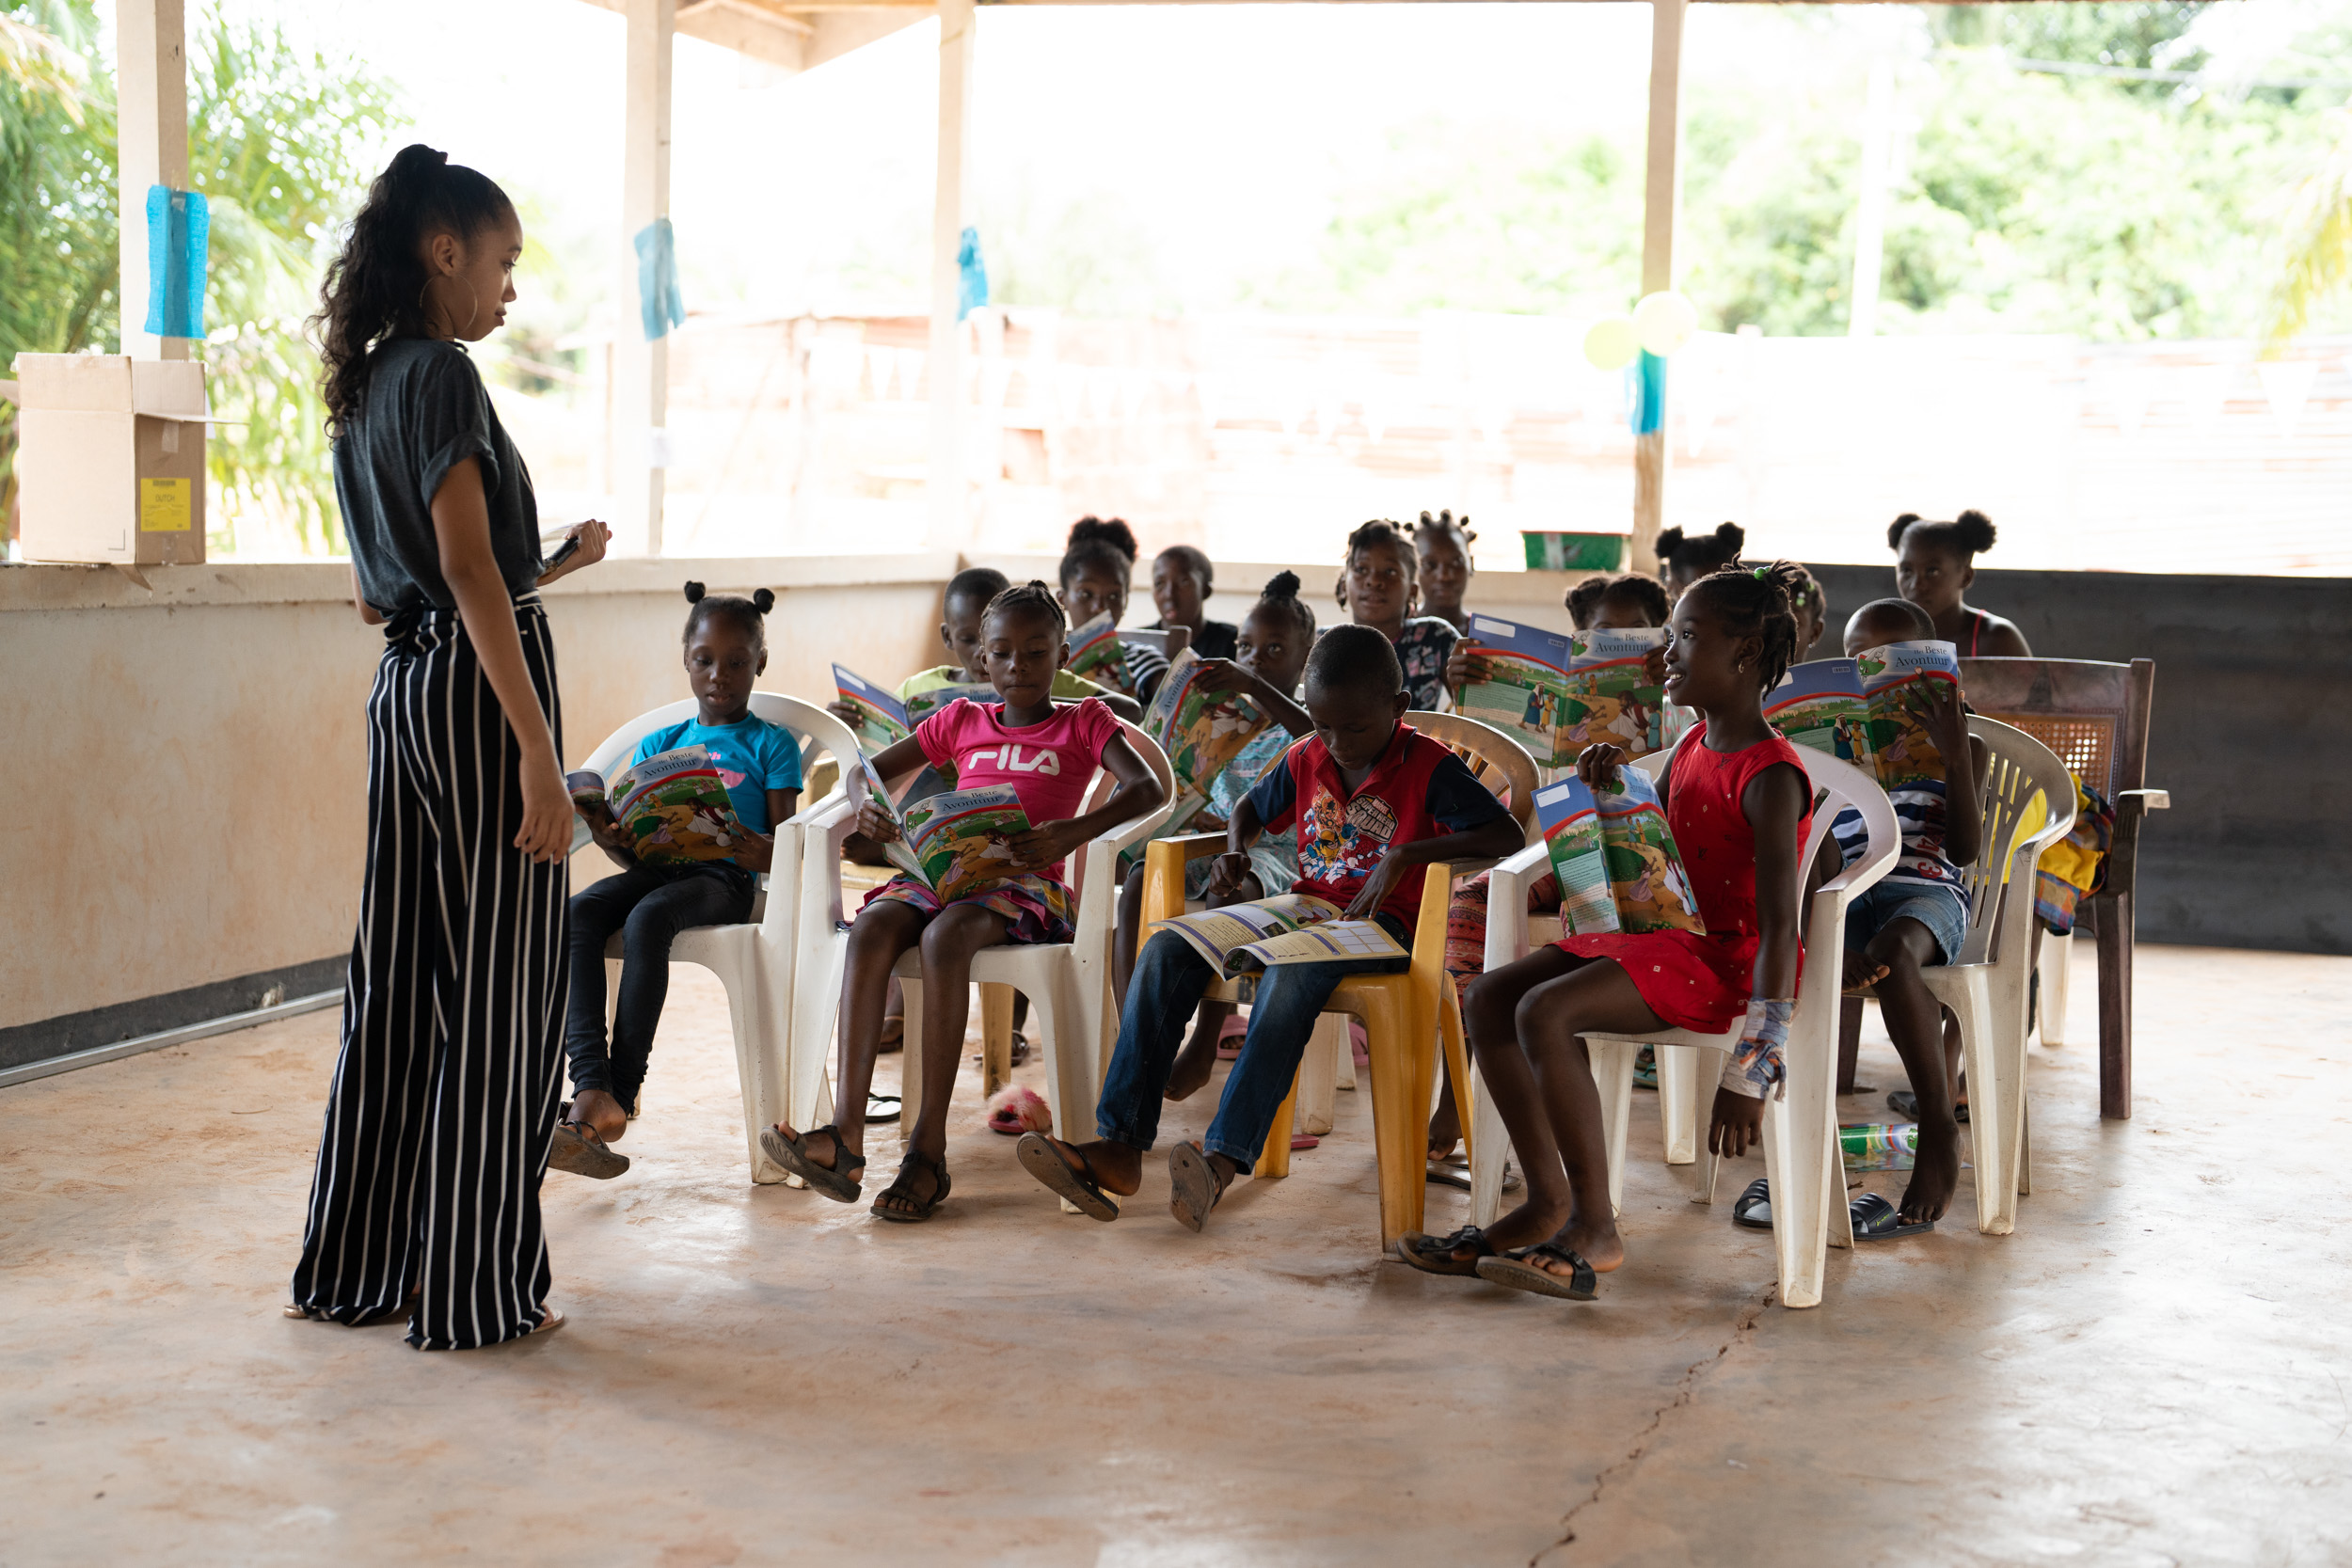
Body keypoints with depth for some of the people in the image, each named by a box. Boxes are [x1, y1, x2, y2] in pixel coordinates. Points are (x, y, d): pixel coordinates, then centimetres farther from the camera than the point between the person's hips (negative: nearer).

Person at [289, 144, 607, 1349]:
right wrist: (539, 752, -19)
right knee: (495, 991, -2)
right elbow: (471, 573, -18)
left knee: (400, 978, 13)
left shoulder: (362, 391, 16)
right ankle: (476, 1291, 5)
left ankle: (358, 1265, 22)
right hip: (481, 686, -9)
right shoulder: (441, 375, -11)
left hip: (405, 687, 9)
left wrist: (551, 568, 25)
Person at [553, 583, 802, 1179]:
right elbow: (636, 855, 17)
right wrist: (608, 837, -7)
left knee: (647, 918, -36)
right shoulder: (658, 745, 23)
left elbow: (784, 851, 2)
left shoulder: (771, 744, 11)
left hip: (724, 880, -4)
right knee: (574, 913, -28)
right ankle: (592, 1088, -40)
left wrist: (755, 848, -21)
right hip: (656, 870, 4)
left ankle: (621, 1092, -32)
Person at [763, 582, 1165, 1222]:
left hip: (1027, 883, -4)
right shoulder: (961, 721, 23)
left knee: (945, 935, -37)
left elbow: (1148, 788, -6)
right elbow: (869, 769, 24)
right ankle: (846, 1132, -40)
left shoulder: (1083, 723, 12)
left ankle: (929, 1146, -37)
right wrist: (866, 808, -3)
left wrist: (1073, 832, -25)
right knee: (872, 925, -30)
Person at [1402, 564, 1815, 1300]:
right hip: (1672, 938, 10)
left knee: (1545, 1011, -28)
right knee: (1489, 996, -3)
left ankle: (1595, 1227, -20)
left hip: (1731, 963, -10)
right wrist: (1609, 781, 6)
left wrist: (1748, 1073, -28)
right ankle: (1547, 1202, -1)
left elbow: (1779, 929, -23)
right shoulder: (1693, 747, 13)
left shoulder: (1770, 776, -17)